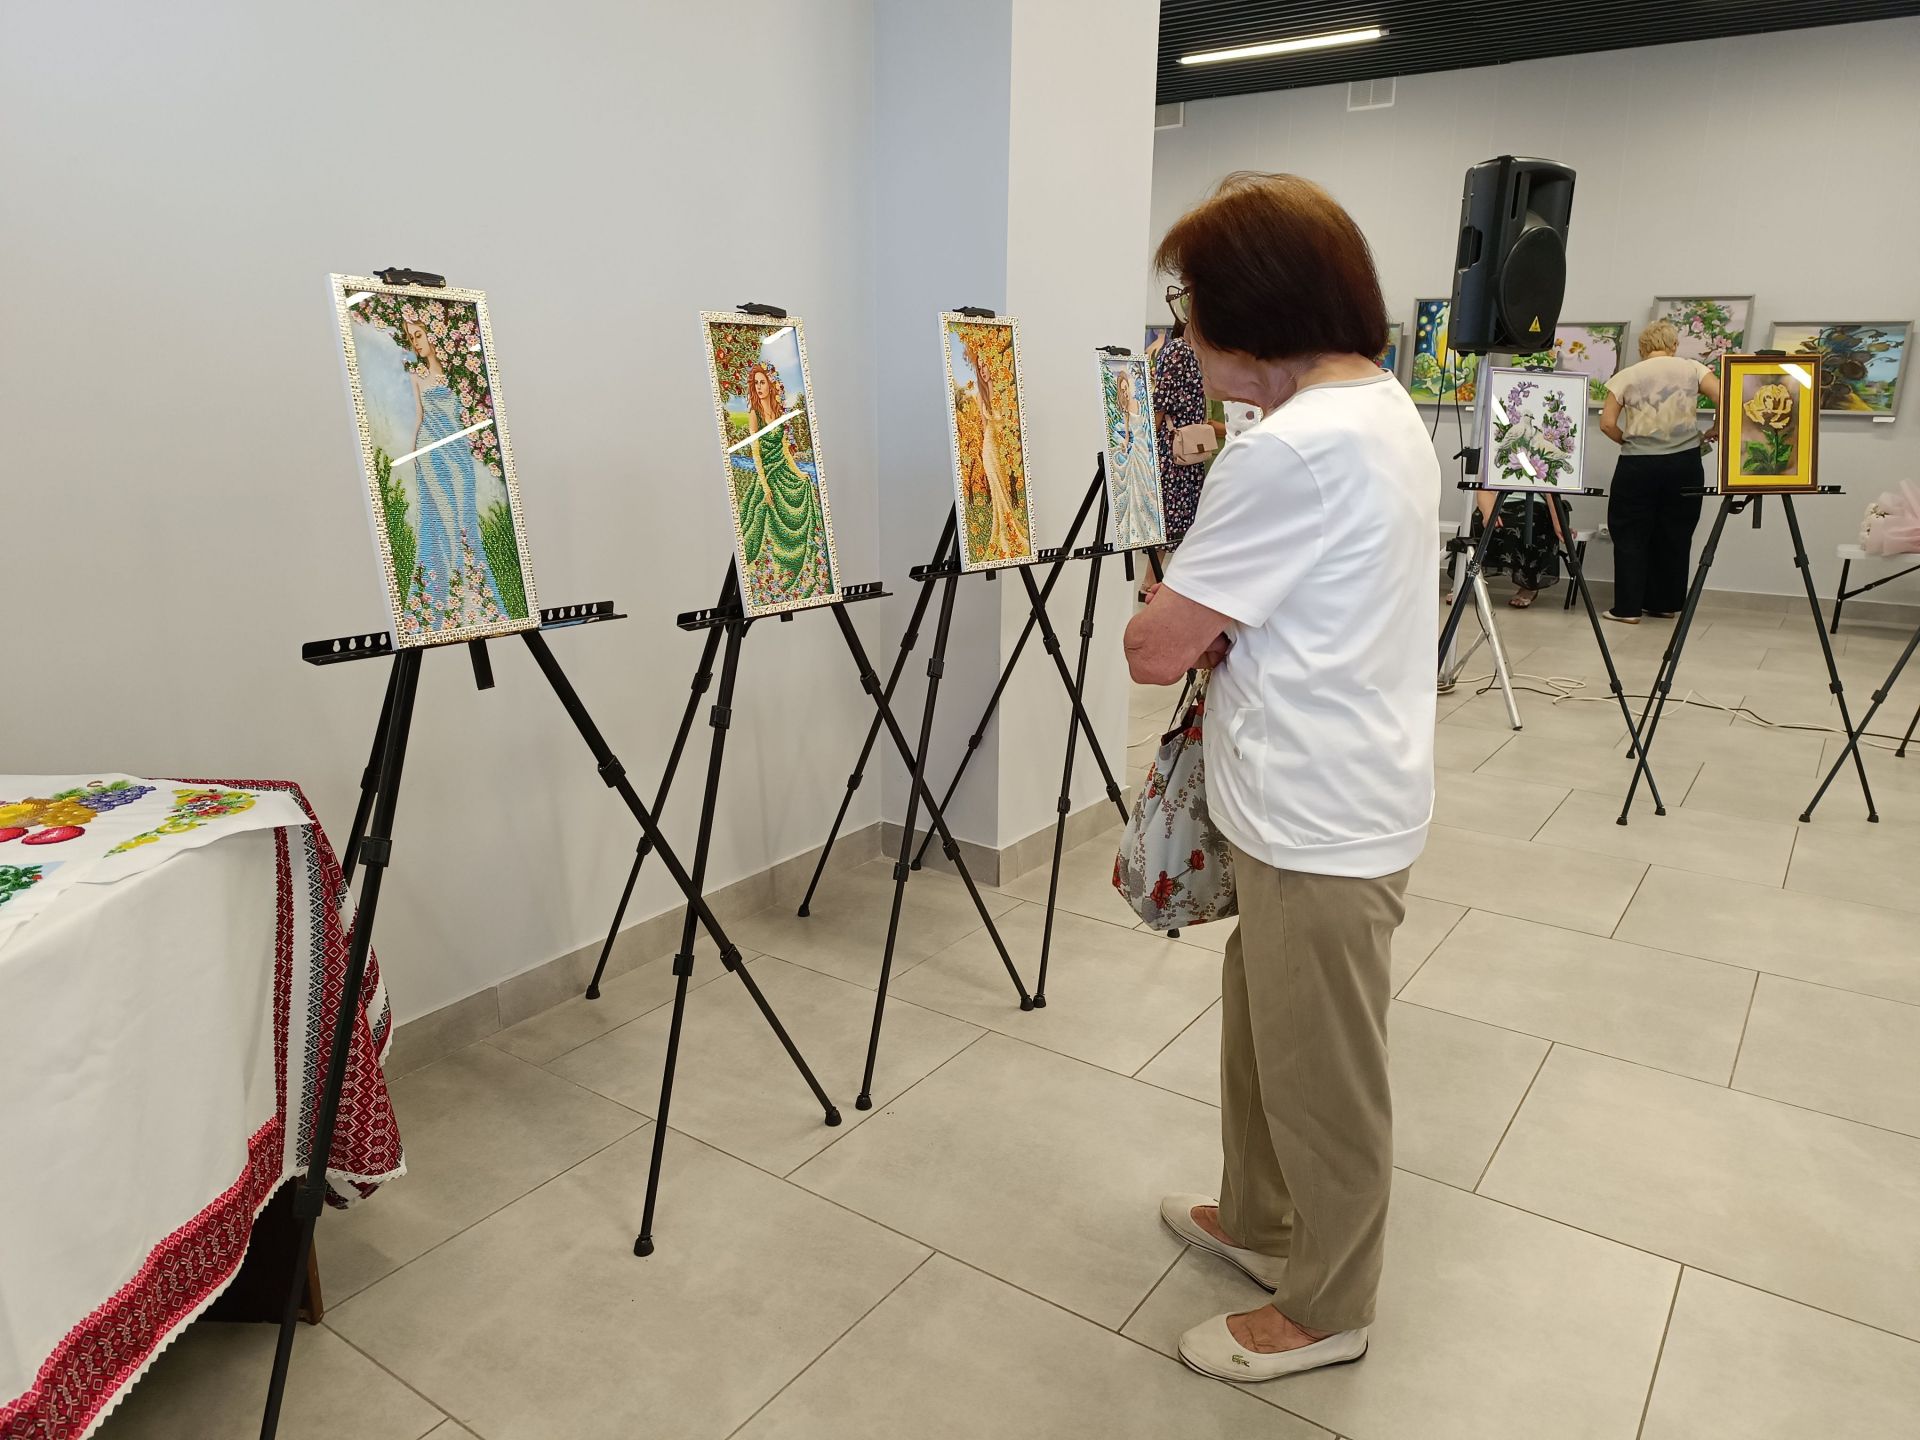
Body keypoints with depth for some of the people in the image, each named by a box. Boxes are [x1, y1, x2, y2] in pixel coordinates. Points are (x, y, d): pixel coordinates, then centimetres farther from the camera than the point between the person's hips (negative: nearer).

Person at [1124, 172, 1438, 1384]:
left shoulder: (1293, 448, -24)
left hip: (1322, 822, -9)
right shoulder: (1391, 411, 8)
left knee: (1324, 1075, 10)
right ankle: (1261, 1216, 46)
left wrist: (1176, 625, 1)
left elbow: (1152, 649, -20)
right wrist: (1215, 627, 2)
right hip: (1324, 801, 10)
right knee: (1265, 1032, 25)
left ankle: (1326, 1311, 32)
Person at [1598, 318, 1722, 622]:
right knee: (1674, 535, 12)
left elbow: (1607, 424, -4)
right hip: (1684, 463, 2)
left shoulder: (1626, 376, 2)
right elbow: (1723, 400, -6)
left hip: (1638, 466, -2)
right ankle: (1666, 604, 21)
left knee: (1631, 536, 6)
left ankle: (1628, 607, 3)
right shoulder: (1692, 369, 5)